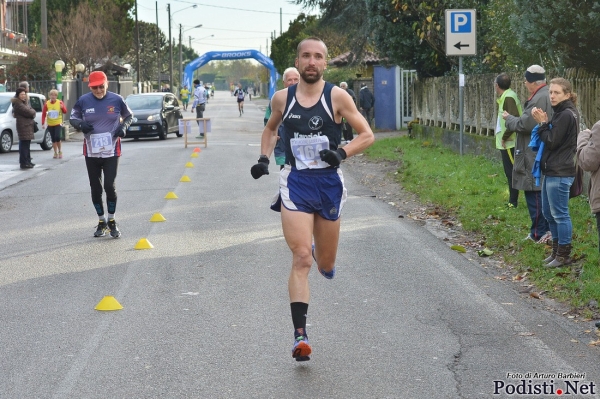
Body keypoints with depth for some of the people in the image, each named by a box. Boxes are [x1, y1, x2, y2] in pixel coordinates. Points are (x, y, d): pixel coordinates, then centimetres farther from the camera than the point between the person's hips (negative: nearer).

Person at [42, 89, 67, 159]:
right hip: (50, 124, 2)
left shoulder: (60, 102, -3)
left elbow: (65, 112, 2)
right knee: (53, 139, 6)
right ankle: (55, 153, 17)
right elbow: (43, 114, 0)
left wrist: (62, 107, -20)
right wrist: (43, 124, -4)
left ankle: (60, 151, 2)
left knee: (57, 137, -15)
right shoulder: (46, 104, -3)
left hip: (58, 123, -2)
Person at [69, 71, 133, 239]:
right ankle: (101, 222, 25)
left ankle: (112, 221, 12)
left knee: (110, 186, -8)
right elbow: (72, 118, 8)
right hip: (91, 152, 2)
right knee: (95, 188, 9)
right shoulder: (83, 101, -4)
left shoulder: (116, 99, -6)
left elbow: (129, 116, 9)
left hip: (111, 151, -2)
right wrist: (80, 124, -14)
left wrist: (123, 126, -11)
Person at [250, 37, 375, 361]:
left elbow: (367, 135, -2)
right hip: (295, 183, 0)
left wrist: (341, 153, -18)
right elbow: (270, 129, 22)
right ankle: (300, 334, -14)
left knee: (326, 265, 12)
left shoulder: (337, 97, -4)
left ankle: (321, 255, 52)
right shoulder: (282, 98, 2)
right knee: (301, 259, -14)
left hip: (329, 183, 0)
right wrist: (264, 158, 7)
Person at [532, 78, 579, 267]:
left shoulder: (566, 115, -16)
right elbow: (550, 138, 13)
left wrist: (542, 123, -6)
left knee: (559, 214, -4)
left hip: (560, 173, -10)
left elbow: (552, 141, -17)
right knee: (548, 212, 17)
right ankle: (557, 250, 26)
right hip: (551, 171, 10)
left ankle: (563, 255, 4)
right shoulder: (560, 113, 15)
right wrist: (544, 123, -1)